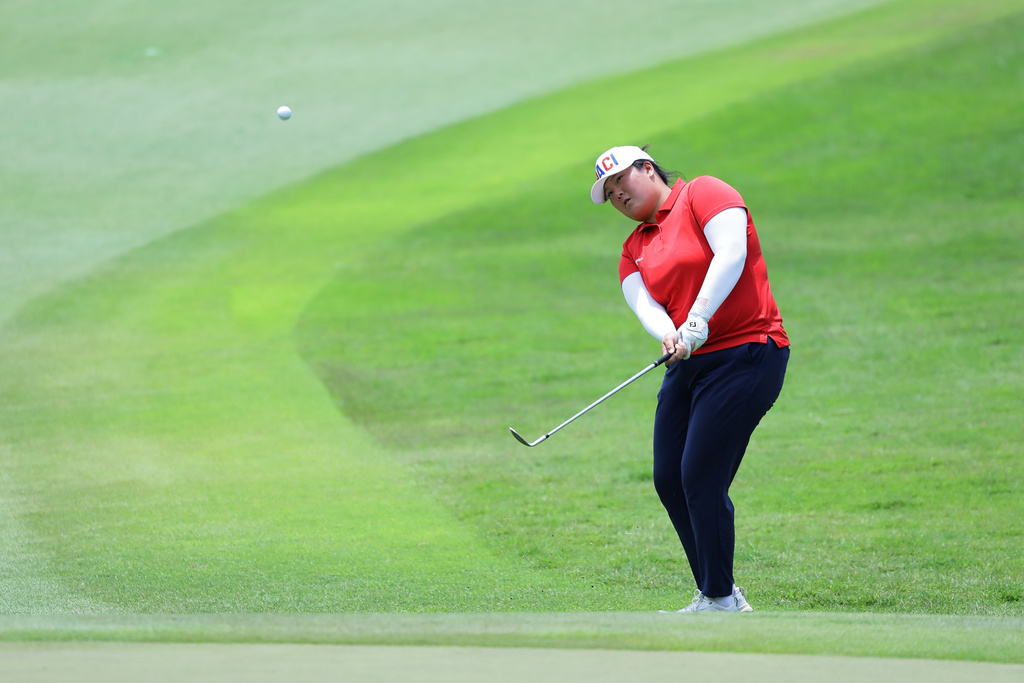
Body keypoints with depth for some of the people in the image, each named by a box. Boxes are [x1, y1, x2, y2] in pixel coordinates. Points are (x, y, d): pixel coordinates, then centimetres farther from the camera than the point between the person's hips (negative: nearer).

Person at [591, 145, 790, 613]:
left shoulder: (702, 194, -2)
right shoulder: (634, 250, 18)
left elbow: (731, 252, -18)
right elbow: (643, 302, 1)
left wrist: (698, 318, -27)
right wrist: (667, 334, -22)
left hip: (745, 353, -8)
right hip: (687, 365, 8)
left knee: (701, 478, -12)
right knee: (668, 479, 3)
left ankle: (720, 600, -2)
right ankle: (716, 592, 14)